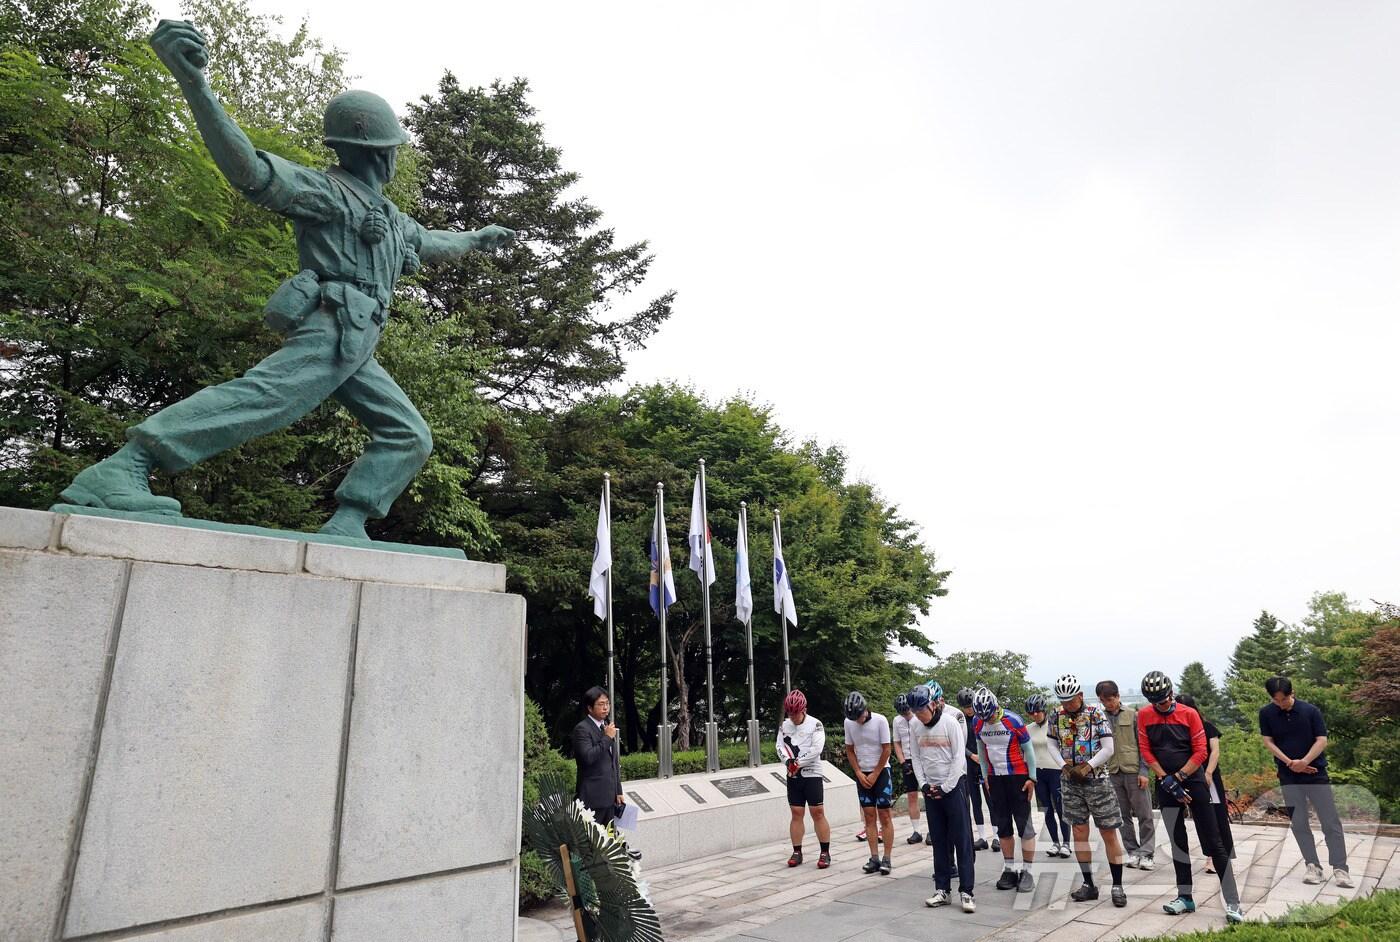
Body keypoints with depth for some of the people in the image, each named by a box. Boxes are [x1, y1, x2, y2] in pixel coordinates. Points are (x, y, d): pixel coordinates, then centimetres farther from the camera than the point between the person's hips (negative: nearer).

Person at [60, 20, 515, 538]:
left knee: (409, 437, 5)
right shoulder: (328, 190, 1)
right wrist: (193, 81, -27)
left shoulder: (388, 215, 29)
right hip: (331, 332, -9)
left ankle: (344, 526, -5)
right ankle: (115, 473, -36)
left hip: (354, 349, 9)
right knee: (260, 397, -30)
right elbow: (250, 169, -15)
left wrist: (477, 238, 60)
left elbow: (427, 243, 48)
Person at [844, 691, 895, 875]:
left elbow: (886, 750, -11)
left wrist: (875, 775, -10)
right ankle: (874, 858, 9)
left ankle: (886, 859, 3)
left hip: (881, 772, -3)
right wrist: (859, 773, -5)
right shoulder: (849, 722, -4)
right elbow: (849, 750, 4)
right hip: (862, 774, 3)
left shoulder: (880, 721, -15)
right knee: (869, 816, 4)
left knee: (884, 815, -2)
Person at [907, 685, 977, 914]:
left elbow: (959, 757, -11)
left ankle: (967, 891, 4)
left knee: (962, 840, -2)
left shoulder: (950, 722, -12)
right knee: (939, 841, 9)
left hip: (954, 786, -4)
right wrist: (923, 784, -3)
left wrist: (945, 787, -12)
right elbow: (916, 757, 8)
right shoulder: (914, 725, 1)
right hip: (930, 789, 4)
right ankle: (942, 890, 17)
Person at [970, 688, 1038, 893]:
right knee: (1002, 826, 9)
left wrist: (1032, 778, -7)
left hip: (1018, 776, -4)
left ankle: (1027, 872, 7)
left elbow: (1028, 749, -8)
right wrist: (985, 775, 11)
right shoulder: (977, 723, -4)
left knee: (1024, 824, -1)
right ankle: (1009, 870, 18)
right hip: (995, 778, 4)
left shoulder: (1013, 721, -18)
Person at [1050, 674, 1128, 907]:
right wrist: (1064, 766, -5)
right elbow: (1053, 745, 10)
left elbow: (1108, 749, -11)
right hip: (1070, 782, 3)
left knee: (1109, 833, 1)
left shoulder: (1096, 715, -10)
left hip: (1097, 780, -3)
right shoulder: (1057, 716, 1)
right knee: (1078, 832, 5)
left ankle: (1117, 885, 11)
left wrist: (1087, 767, -16)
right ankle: (1089, 884, 15)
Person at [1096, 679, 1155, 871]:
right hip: (1112, 773, 2)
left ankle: (1146, 853, 9)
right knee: (1123, 816, 8)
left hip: (1133, 771, -2)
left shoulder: (1133, 715, 0)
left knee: (1144, 815, 0)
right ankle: (1132, 852, 18)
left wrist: (1143, 771, -7)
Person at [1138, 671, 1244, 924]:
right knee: (1177, 842, 10)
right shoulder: (1144, 716, -1)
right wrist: (1166, 779, -11)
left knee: (1213, 842, -2)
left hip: (1193, 781, -2)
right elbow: (1146, 751, -2)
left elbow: (1201, 752, -8)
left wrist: (1178, 777, -12)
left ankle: (1233, 903, 2)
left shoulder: (1189, 714, -7)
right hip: (1166, 786, 3)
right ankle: (1185, 897, 19)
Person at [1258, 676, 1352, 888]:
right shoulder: (1266, 713, -5)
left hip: (1316, 772, -1)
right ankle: (1313, 866, 13)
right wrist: (1289, 762, -13)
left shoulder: (1310, 710, -9)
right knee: (1299, 824, 4)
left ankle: (1340, 868, 4)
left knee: (1330, 821, -2)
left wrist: (1304, 762, -20)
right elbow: (1268, 741, -2)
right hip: (1289, 776, 1)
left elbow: (1322, 740, -9)